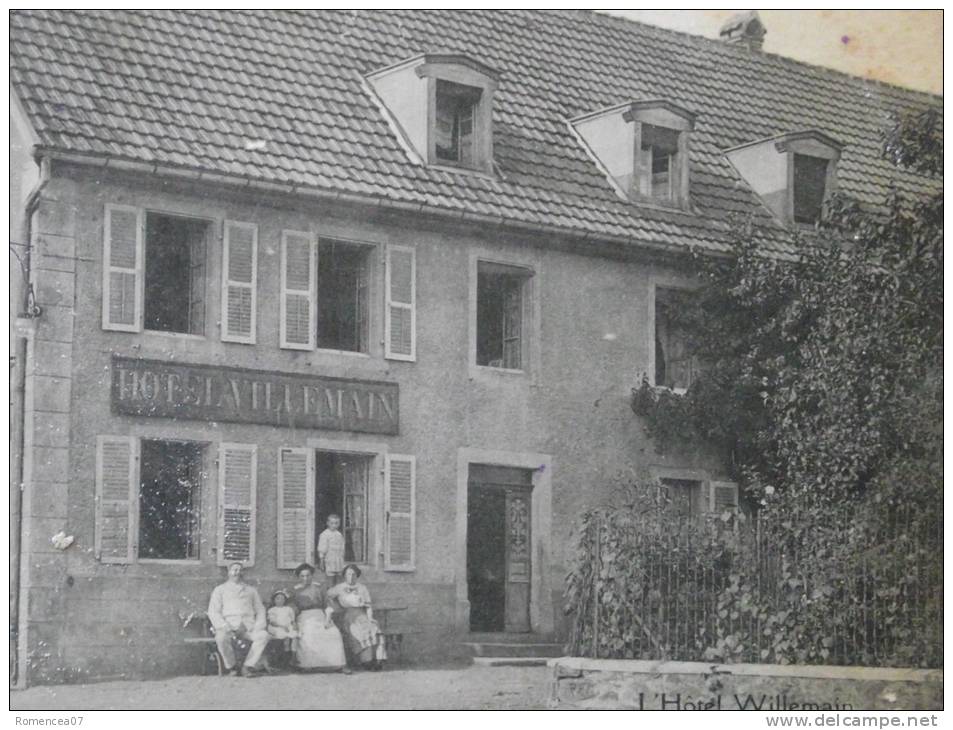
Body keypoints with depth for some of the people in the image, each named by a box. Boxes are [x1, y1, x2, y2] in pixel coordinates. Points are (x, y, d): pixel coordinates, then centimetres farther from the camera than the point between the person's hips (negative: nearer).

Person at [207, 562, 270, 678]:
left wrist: (258, 627, -1)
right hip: (228, 624, -2)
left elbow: (260, 610, 20)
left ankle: (249, 666, -25)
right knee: (221, 637, -37)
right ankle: (231, 667, -17)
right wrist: (224, 627, -11)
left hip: (248, 626, 2)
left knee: (263, 635, -30)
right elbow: (213, 612, 7)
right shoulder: (220, 590, 19)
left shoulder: (251, 590, 26)